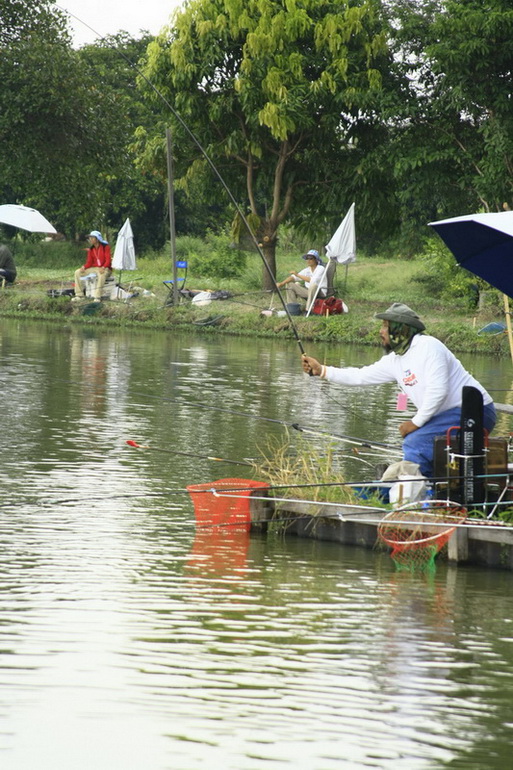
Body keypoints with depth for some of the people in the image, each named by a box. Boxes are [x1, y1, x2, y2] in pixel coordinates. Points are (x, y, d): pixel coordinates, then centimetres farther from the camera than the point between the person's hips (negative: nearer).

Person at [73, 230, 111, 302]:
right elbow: (89, 262, 8)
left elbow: (108, 260, -13)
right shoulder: (91, 249, 9)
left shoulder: (105, 247, -7)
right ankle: (79, 295, -5)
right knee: (77, 272, -6)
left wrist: (103, 268, -32)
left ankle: (98, 296, -43)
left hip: (104, 269, -7)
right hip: (94, 268, 7)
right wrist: (84, 267, -14)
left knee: (101, 274, -43)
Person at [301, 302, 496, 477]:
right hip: (451, 414, 9)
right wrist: (322, 371, 11)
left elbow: (438, 390, -23)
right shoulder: (395, 361, 12)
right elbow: (360, 376, 16)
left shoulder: (428, 346, -16)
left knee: (416, 444, -17)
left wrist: (416, 422, -16)